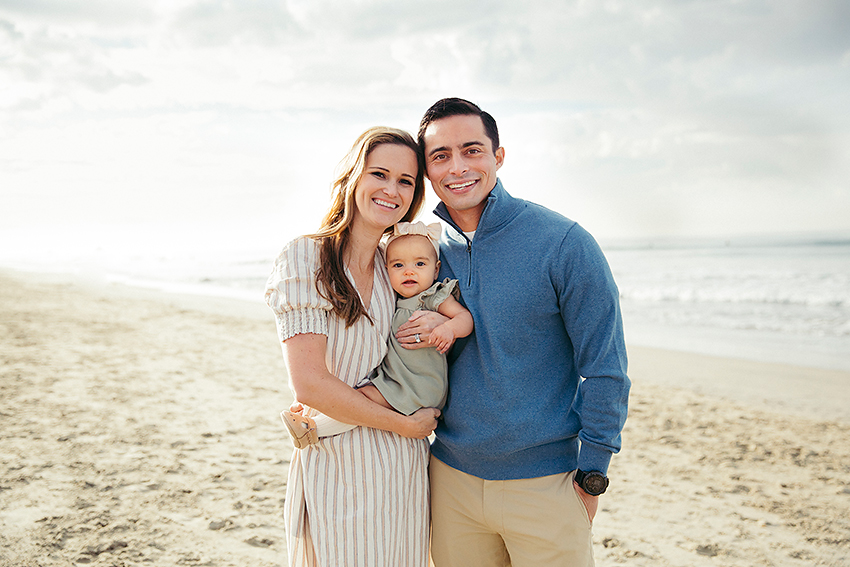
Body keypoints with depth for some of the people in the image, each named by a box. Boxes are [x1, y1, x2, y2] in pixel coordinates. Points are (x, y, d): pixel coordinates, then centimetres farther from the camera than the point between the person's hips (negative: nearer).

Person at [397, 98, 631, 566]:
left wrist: (590, 476, -7)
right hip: (451, 478, 4)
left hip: (544, 485, -4)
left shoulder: (563, 243, -12)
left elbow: (604, 369, -8)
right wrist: (416, 336, -8)